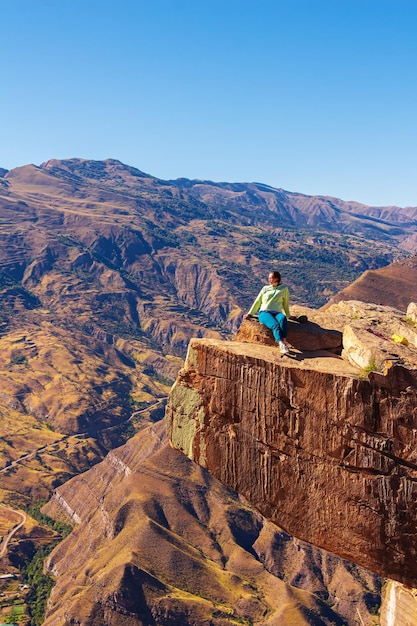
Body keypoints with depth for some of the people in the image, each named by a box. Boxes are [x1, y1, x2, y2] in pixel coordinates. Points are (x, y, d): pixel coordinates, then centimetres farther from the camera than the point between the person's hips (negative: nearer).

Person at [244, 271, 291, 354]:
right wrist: (250, 314, 19)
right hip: (264, 313, -1)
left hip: (276, 313, 1)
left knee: (282, 319, -40)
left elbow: (286, 303, 25)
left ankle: (283, 340, -57)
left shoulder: (284, 289, 19)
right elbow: (257, 302, 24)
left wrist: (288, 315, 27)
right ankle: (282, 345, -58)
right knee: (275, 325, -36)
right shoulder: (265, 288, 21)